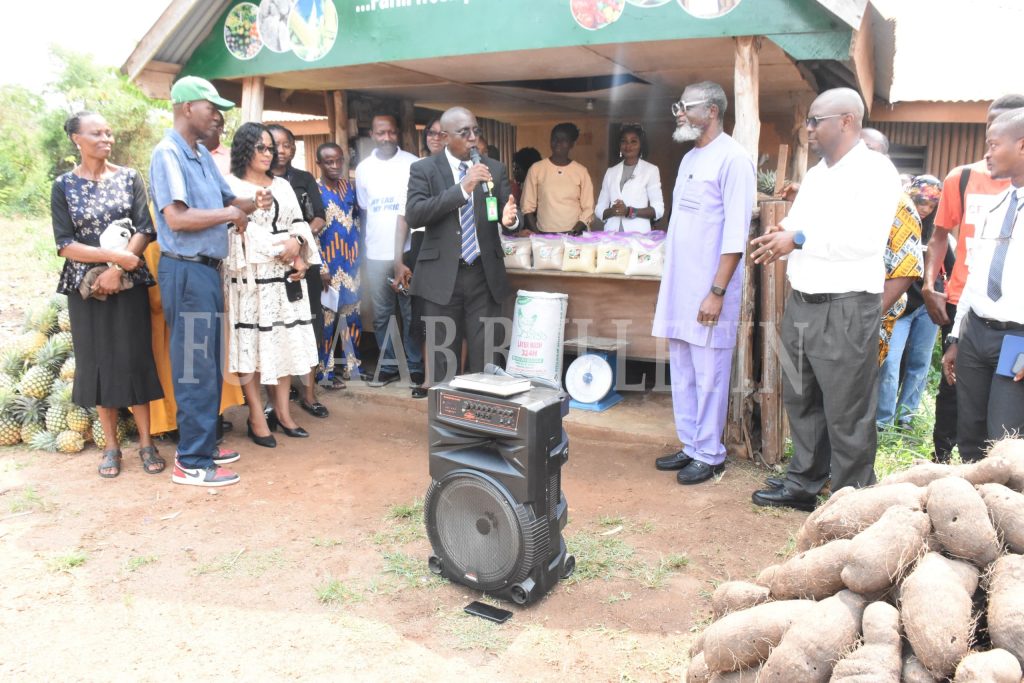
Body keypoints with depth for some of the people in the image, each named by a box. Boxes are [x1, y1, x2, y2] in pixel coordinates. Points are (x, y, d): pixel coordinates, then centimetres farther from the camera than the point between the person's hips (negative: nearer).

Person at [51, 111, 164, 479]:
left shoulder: (129, 177, 3)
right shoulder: (64, 185, 1)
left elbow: (145, 230, -5)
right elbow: (65, 244, -5)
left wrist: (117, 270, -15)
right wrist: (114, 255, -18)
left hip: (130, 282, 0)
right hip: (86, 286, 0)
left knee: (135, 358, 1)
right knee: (97, 361, 5)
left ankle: (146, 442, 11)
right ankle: (111, 445, 16)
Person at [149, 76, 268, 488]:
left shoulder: (203, 156, 15)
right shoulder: (168, 154, -13)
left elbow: (227, 200, 20)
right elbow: (176, 218, -23)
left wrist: (252, 203, -1)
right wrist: (229, 215, -12)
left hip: (207, 269, 10)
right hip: (186, 271, -10)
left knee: (209, 365, 16)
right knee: (195, 368, -4)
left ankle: (203, 444, 28)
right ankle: (192, 463, 5)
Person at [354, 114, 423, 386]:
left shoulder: (412, 164, -2)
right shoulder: (363, 168, 9)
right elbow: (363, 210, 15)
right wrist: (365, 244, 10)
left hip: (408, 250, -3)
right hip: (375, 253, 3)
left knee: (411, 312, 2)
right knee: (381, 313, 9)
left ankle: (415, 365, 12)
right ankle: (388, 364, 19)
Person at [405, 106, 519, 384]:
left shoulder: (495, 169, 8)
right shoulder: (423, 169, 0)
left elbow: (511, 216, 6)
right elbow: (413, 214, -15)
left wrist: (509, 218, -20)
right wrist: (462, 189, -22)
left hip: (484, 275, 2)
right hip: (442, 276, -2)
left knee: (485, 357, 7)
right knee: (443, 358, 8)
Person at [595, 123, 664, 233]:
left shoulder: (651, 170, 6)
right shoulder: (611, 172, 16)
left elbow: (658, 209, -2)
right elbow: (599, 209, 13)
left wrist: (629, 211, -14)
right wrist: (611, 211, -7)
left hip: (638, 234, -2)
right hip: (612, 234, 2)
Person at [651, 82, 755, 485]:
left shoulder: (732, 159, -11)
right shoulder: (689, 158, 16)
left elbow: (735, 233, -16)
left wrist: (717, 291, -20)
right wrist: (670, 286, 17)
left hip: (708, 289, -8)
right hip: (679, 286, 8)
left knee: (708, 376, 0)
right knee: (682, 373, 12)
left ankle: (709, 455, 12)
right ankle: (690, 446, 24)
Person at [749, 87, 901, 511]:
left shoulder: (875, 171, -9)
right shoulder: (816, 173, 17)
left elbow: (865, 238, -22)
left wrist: (800, 239, -18)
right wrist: (781, 235, -5)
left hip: (846, 309, -8)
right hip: (801, 304, 8)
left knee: (846, 413, 0)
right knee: (801, 401, 15)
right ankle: (803, 484, 29)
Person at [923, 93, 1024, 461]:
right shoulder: (962, 178, 1)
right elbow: (940, 236, 6)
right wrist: (929, 286, -6)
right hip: (961, 302, 0)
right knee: (953, 385, 11)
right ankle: (939, 463, 25)